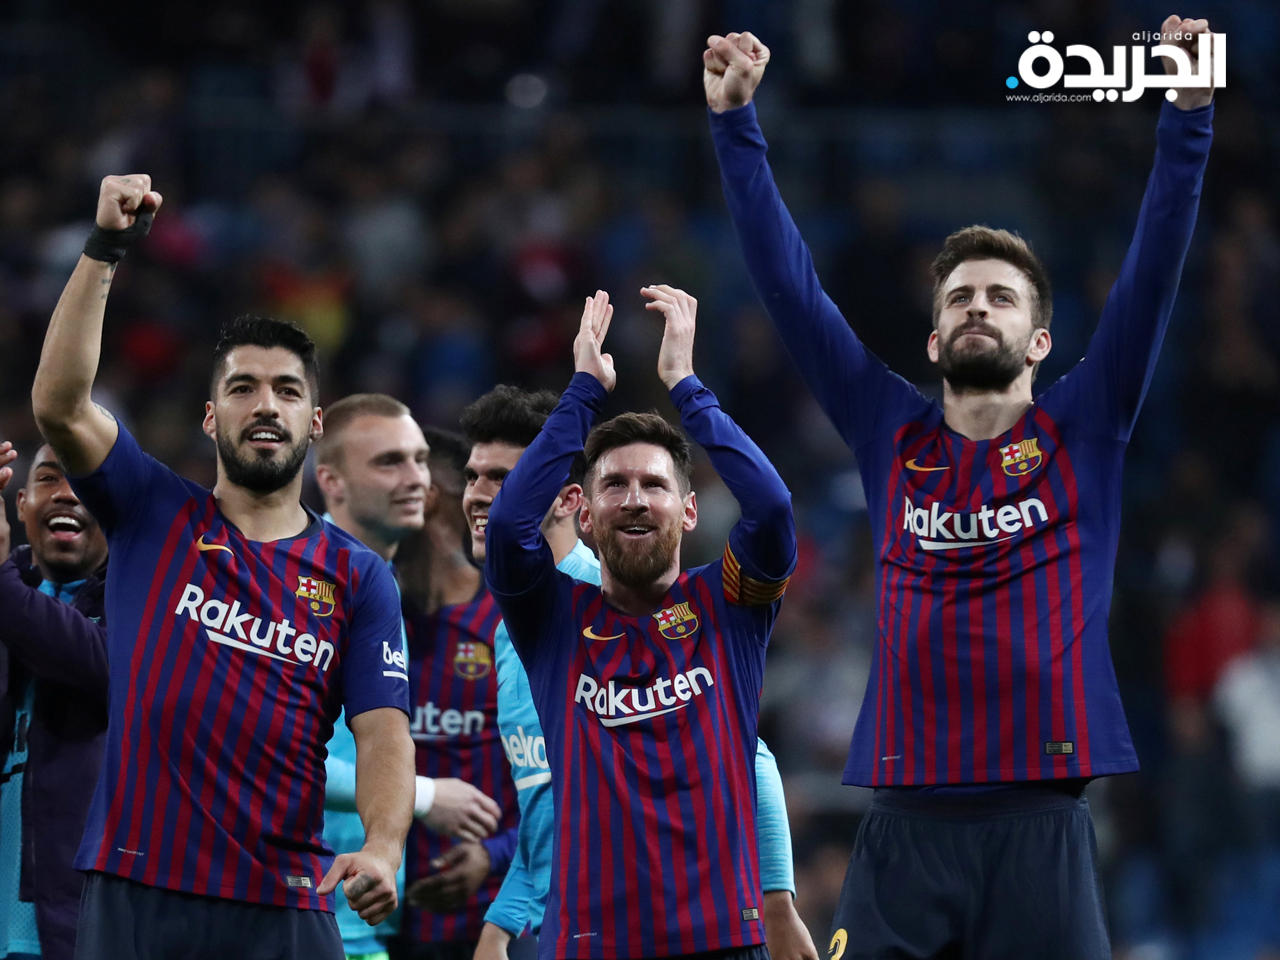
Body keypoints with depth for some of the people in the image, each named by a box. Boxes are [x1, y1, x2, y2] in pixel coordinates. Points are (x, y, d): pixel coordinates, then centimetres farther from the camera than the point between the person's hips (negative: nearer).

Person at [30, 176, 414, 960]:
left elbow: (383, 732, -2)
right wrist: (106, 249, -14)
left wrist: (382, 849, -22)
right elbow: (59, 404, -7)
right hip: (135, 893, 0)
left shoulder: (358, 577, 9)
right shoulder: (153, 517, 8)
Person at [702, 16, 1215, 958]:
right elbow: (790, 286, 10)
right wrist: (736, 122, 6)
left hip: (1041, 827, -1)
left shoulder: (1081, 430, 8)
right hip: (906, 826, 1)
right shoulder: (893, 436, 11)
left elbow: (1152, 274, 0)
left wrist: (1188, 116, -8)